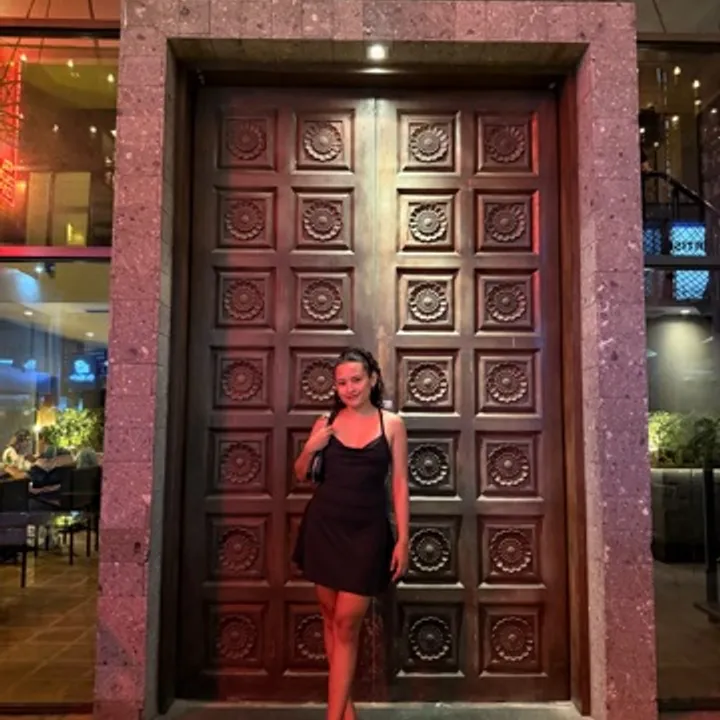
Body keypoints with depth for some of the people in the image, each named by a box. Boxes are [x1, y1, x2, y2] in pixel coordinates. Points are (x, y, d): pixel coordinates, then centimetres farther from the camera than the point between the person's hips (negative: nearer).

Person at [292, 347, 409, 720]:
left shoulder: (392, 424, -2)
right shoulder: (326, 422, 2)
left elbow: (399, 484, -1)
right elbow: (300, 474, 13)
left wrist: (402, 539, -6)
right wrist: (309, 449, -8)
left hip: (366, 531, -2)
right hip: (324, 526, 3)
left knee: (346, 623, -3)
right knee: (330, 618, 12)